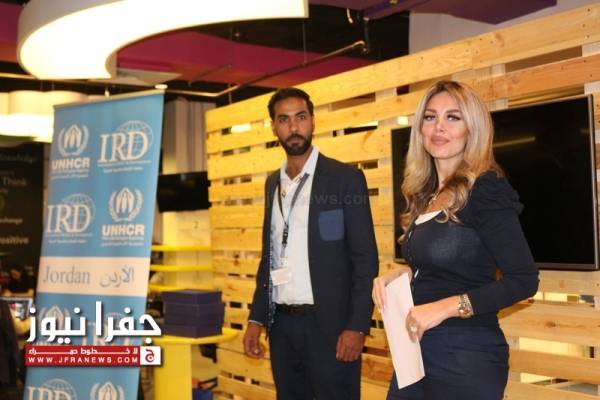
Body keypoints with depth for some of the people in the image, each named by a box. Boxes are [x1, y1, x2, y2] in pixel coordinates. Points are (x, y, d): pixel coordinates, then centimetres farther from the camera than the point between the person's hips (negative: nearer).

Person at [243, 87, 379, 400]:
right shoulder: (273, 183, 12)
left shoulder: (345, 178, -6)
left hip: (329, 323, -5)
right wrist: (256, 318, 9)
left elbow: (366, 259, -9)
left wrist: (357, 326, -16)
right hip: (281, 324, 5)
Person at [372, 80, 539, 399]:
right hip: (418, 350, 7)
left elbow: (524, 280, -17)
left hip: (467, 356, -7)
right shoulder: (426, 195, 9)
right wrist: (403, 274, -1)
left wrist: (445, 307, -23)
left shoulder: (485, 189, -14)